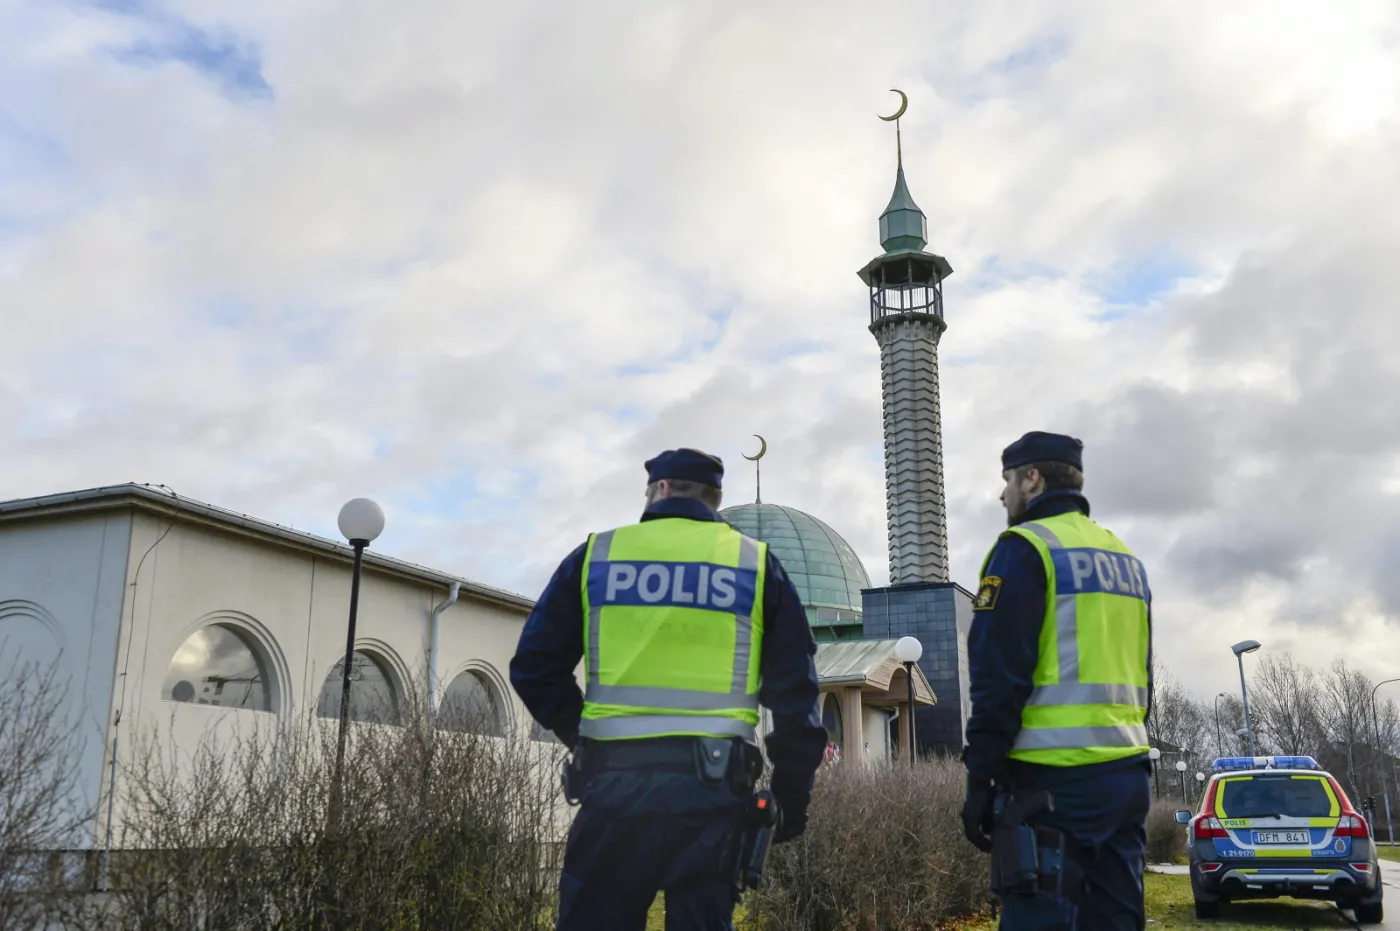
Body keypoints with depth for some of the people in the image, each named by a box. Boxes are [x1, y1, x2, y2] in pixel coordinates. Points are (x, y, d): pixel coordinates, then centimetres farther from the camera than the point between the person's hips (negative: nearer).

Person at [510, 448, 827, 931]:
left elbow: (534, 668, 8)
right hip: (712, 786, 1)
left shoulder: (595, 554, 7)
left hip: (614, 781, 0)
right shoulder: (757, 563, 9)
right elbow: (794, 693, 7)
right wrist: (791, 793, 13)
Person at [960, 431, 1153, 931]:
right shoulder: (1126, 559, 19)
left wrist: (980, 777, -10)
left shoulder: (1026, 548, -6)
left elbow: (999, 676, -13)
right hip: (1126, 773, 8)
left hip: (1052, 776, -8)